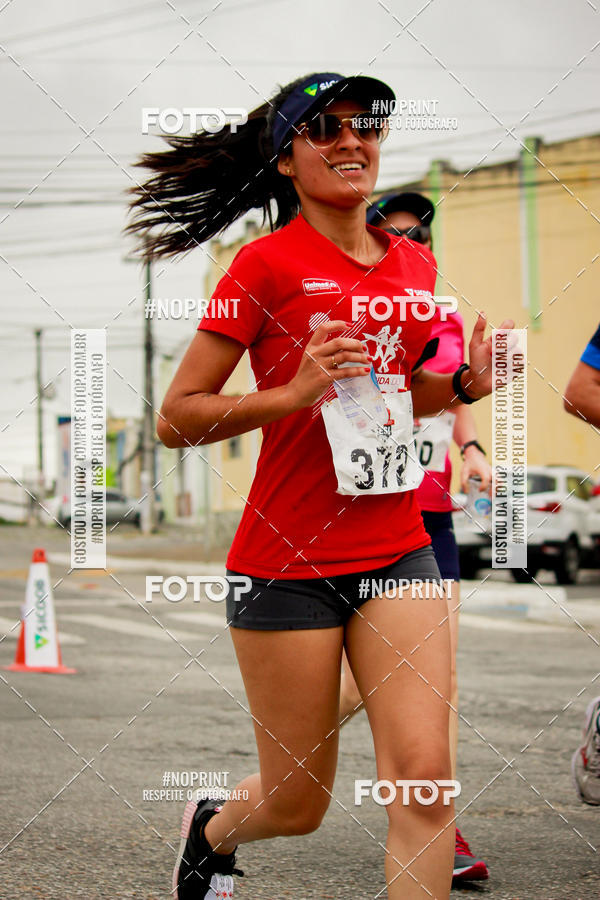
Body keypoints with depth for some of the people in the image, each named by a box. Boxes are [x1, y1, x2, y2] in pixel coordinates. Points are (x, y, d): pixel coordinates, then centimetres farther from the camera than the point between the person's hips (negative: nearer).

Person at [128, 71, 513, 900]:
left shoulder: (414, 265, 9)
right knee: (298, 803, 7)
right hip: (288, 560, -4)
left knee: (425, 778, -11)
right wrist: (294, 393, -20)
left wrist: (465, 384, 5)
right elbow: (175, 418, -7)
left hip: (397, 551, 4)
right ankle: (212, 828, 42)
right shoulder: (268, 264, -7)